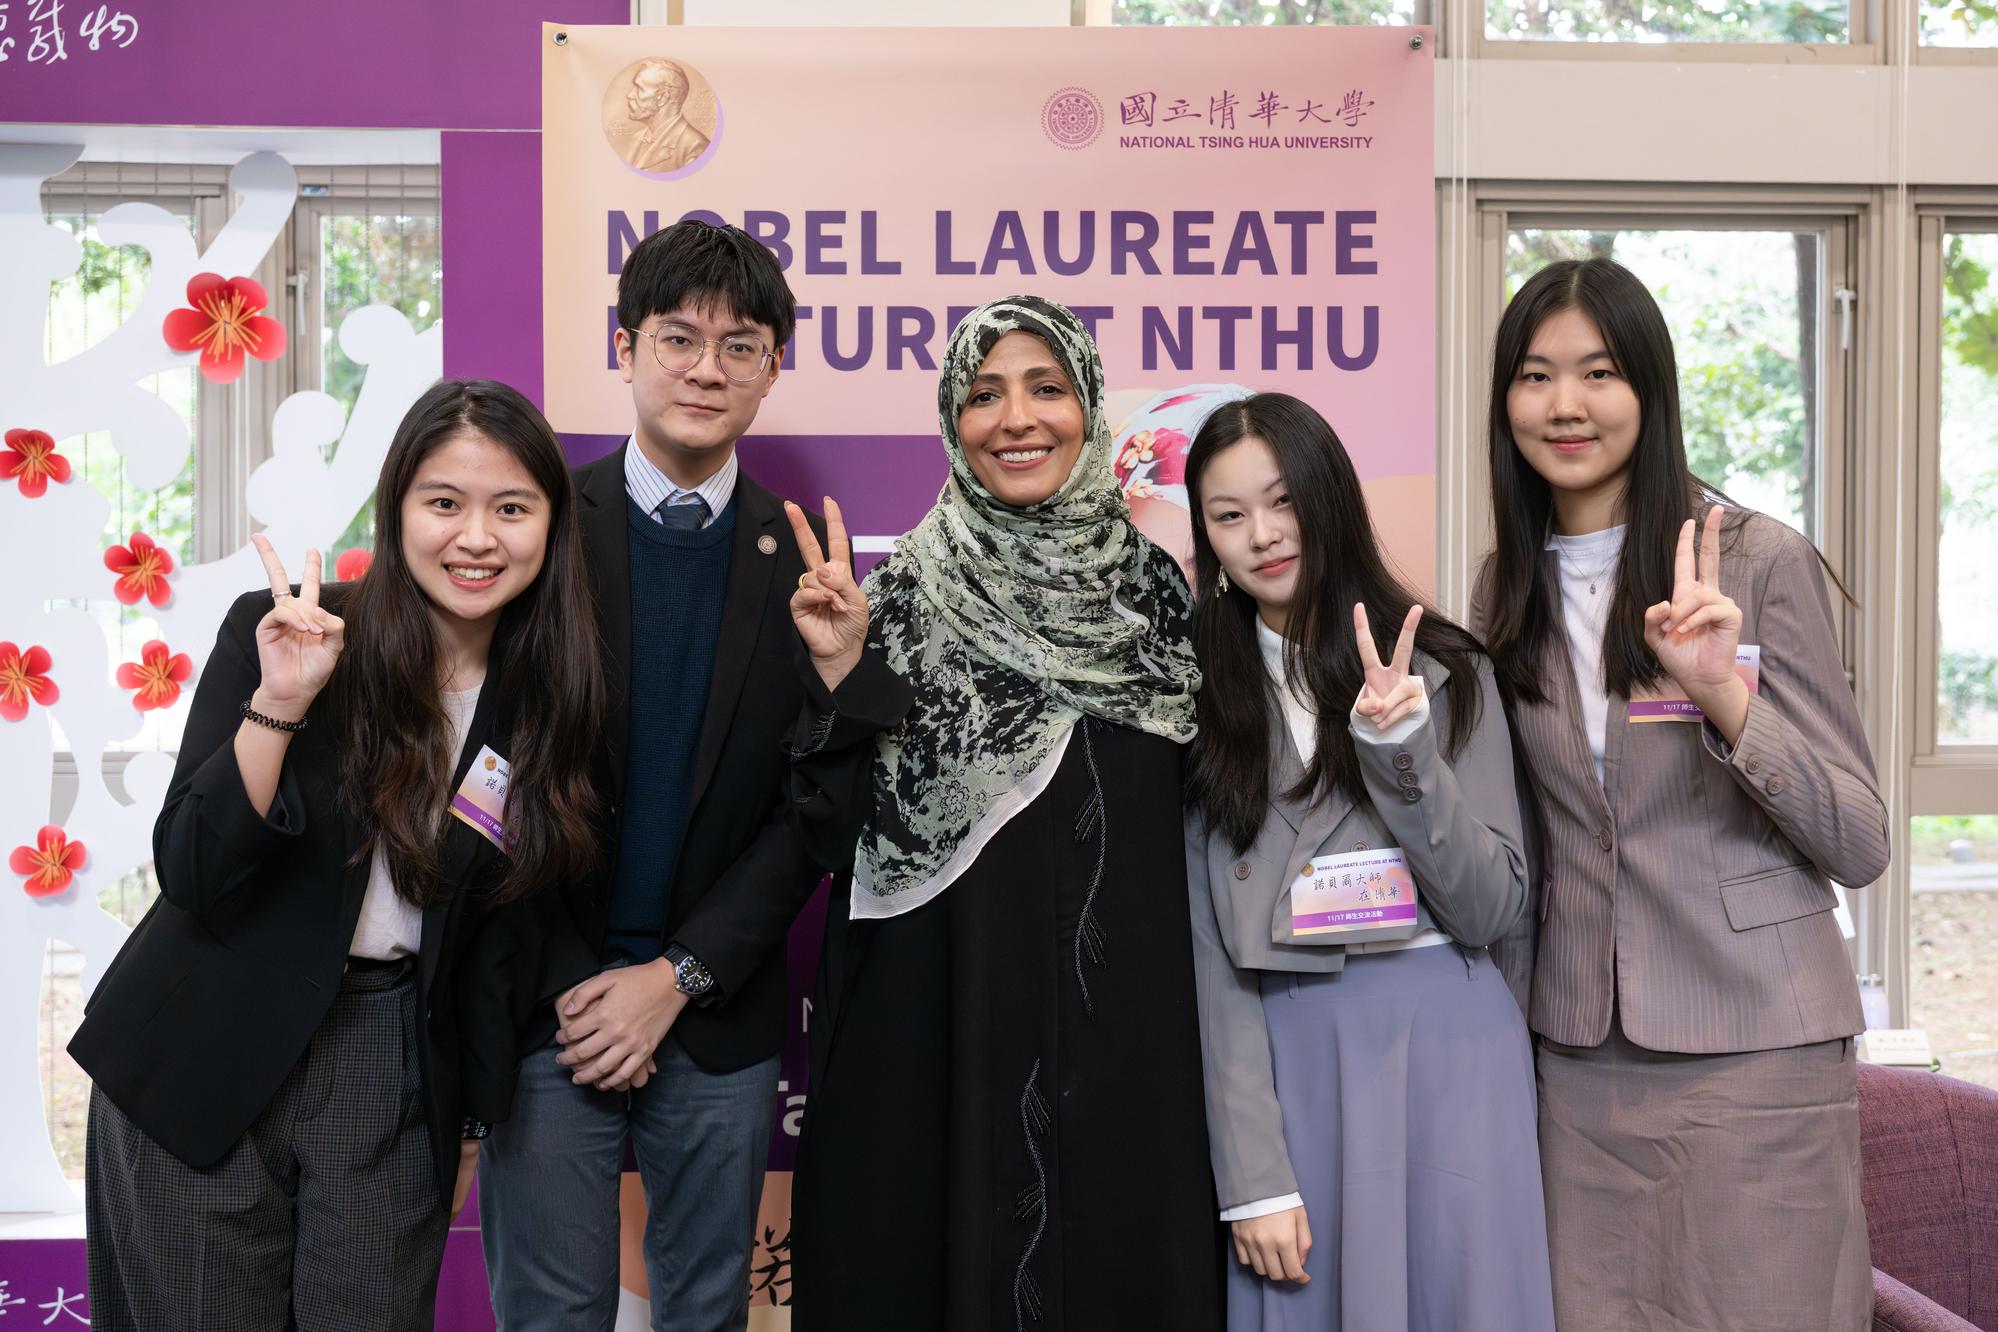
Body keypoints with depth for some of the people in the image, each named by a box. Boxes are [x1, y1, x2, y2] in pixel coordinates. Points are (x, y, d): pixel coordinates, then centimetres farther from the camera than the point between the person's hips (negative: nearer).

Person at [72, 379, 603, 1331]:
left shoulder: (545, 700, -1)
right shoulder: (277, 630, -10)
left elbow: (488, 926, 8)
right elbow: (189, 874, -14)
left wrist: (474, 1113, 13)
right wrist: (279, 704, -26)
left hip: (390, 1078, 2)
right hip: (199, 1064, -2)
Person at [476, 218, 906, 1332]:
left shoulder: (802, 559, 3)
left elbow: (811, 803, 1)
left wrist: (677, 978, -7)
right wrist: (571, 988, -7)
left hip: (721, 1011, 2)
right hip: (549, 1004, -1)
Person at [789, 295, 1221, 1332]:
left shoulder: (1157, 587, 5)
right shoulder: (906, 595, -1)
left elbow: (1200, 809, 12)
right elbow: (842, 828, -6)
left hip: (1125, 1031, 2)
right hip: (938, 1024, -2)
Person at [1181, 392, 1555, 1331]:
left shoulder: (1444, 672, 3)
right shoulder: (1199, 700, 3)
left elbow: (1492, 909, -3)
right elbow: (1213, 950, -1)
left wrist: (1401, 749, -17)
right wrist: (1252, 1175, -8)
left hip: (1446, 1050, 0)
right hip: (1285, 1062, 0)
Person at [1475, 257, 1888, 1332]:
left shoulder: (1761, 563, -8)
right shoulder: (1511, 584, 7)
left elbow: (1859, 847, -10)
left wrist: (1723, 697, -23)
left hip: (1755, 1051, -4)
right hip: (1578, 1057, 4)